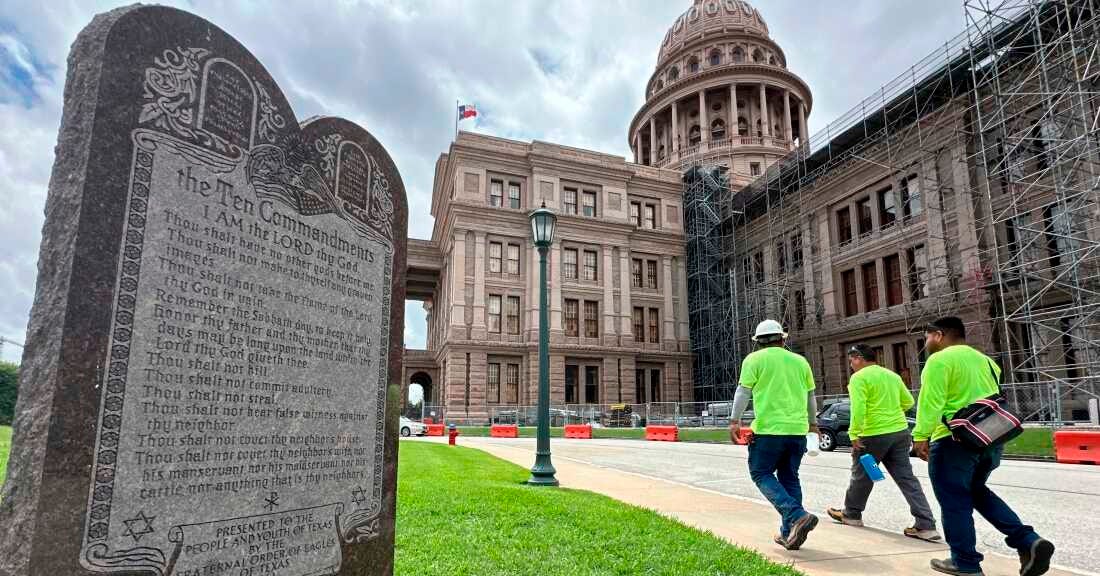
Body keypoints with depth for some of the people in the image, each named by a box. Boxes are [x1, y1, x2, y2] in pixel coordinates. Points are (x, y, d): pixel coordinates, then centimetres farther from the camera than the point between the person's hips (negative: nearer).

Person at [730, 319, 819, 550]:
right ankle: (789, 534, 15)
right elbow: (811, 396, 20)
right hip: (797, 429, 5)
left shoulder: (755, 359, 0)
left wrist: (735, 421, -4)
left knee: (762, 473, 5)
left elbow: (743, 391, -7)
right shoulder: (799, 360, 14)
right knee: (789, 478, 14)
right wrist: (813, 423, 32)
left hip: (769, 428, -5)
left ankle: (796, 516, -13)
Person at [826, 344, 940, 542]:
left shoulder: (859, 378, -11)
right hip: (900, 431, 7)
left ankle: (851, 515, 27)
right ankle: (926, 525, 1)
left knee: (861, 476, 11)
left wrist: (854, 435, -19)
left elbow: (858, 409, -21)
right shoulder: (892, 375, 12)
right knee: (906, 478, 6)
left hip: (874, 435, -6)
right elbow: (908, 402, 22)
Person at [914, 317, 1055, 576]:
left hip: (955, 440, -9)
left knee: (954, 502, 3)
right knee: (976, 491, 24)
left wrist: (921, 436, -18)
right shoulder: (984, 360, 17)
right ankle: (1028, 542, 10)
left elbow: (931, 401, -19)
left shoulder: (940, 360, -10)